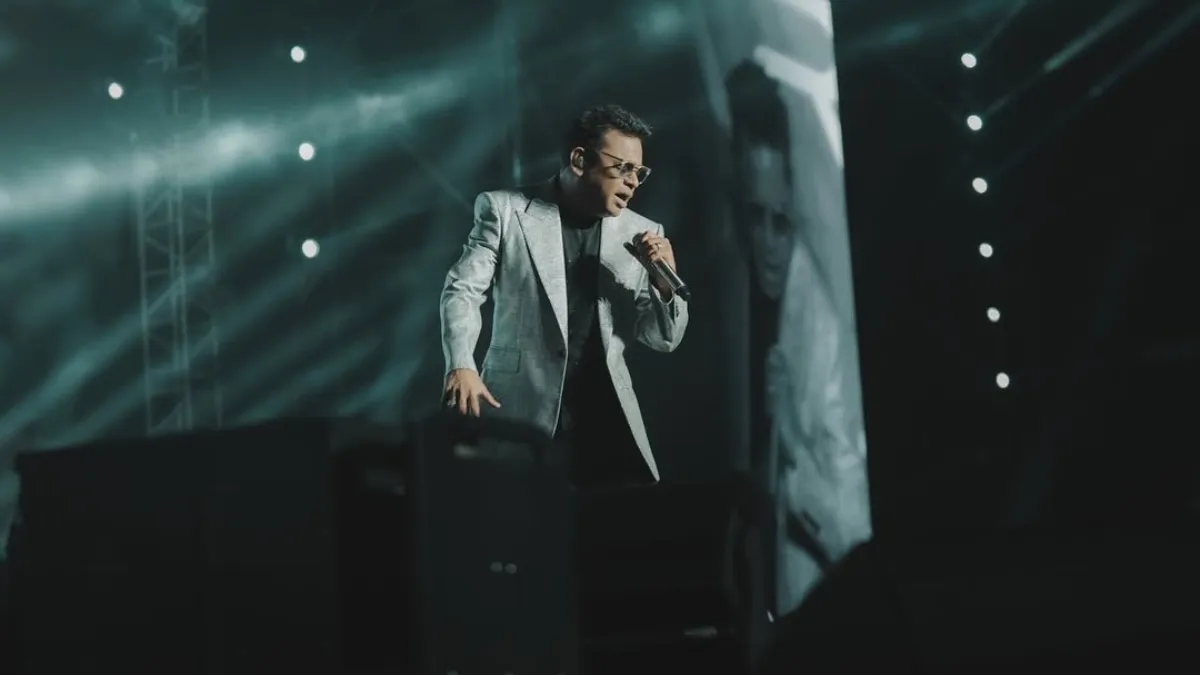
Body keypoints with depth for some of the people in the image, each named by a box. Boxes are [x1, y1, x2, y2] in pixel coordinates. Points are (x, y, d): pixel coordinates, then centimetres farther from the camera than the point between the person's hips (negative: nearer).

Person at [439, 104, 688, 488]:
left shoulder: (642, 234, 10)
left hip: (608, 422, 3)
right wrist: (461, 366, -20)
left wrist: (664, 281, -8)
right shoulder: (505, 210, 3)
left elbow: (664, 340, 12)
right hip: (520, 412, -3)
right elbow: (463, 290, -2)